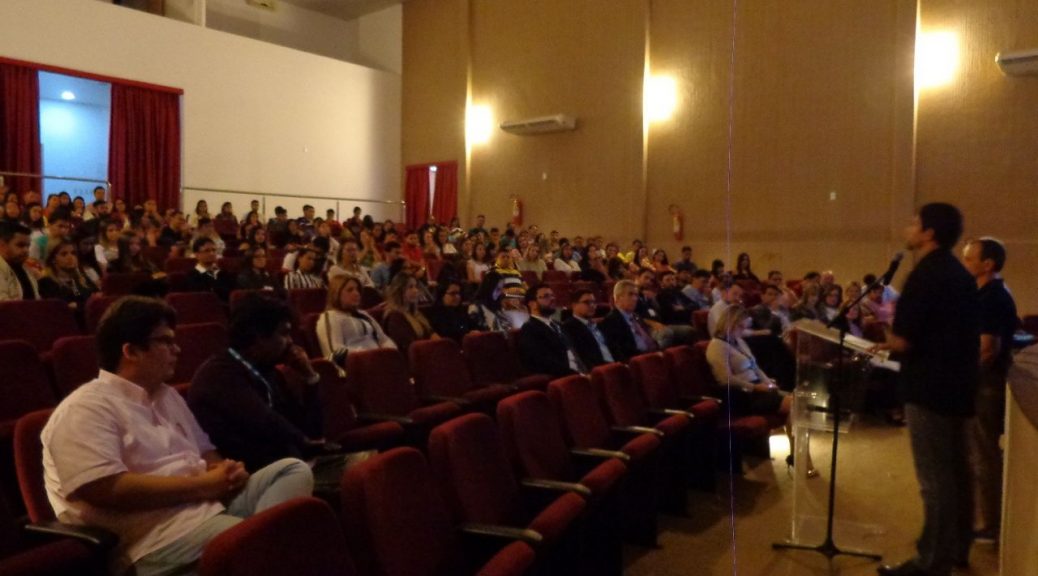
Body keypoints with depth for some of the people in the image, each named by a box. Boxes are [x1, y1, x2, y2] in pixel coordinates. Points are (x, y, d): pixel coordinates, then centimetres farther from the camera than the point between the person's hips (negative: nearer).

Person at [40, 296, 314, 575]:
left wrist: (226, 470, 0)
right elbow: (105, 489, -20)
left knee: (293, 469, -11)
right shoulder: (86, 409, -7)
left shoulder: (167, 395, 22)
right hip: (152, 533, -9)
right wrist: (201, 485, -16)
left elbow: (206, 451, 25)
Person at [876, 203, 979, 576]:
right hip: (955, 381, 10)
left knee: (934, 478, -3)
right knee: (955, 470, 18)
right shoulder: (958, 273, 11)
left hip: (930, 385, -10)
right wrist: (898, 339, 14)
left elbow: (903, 341, -22)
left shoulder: (926, 274, -18)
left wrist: (886, 342, -2)